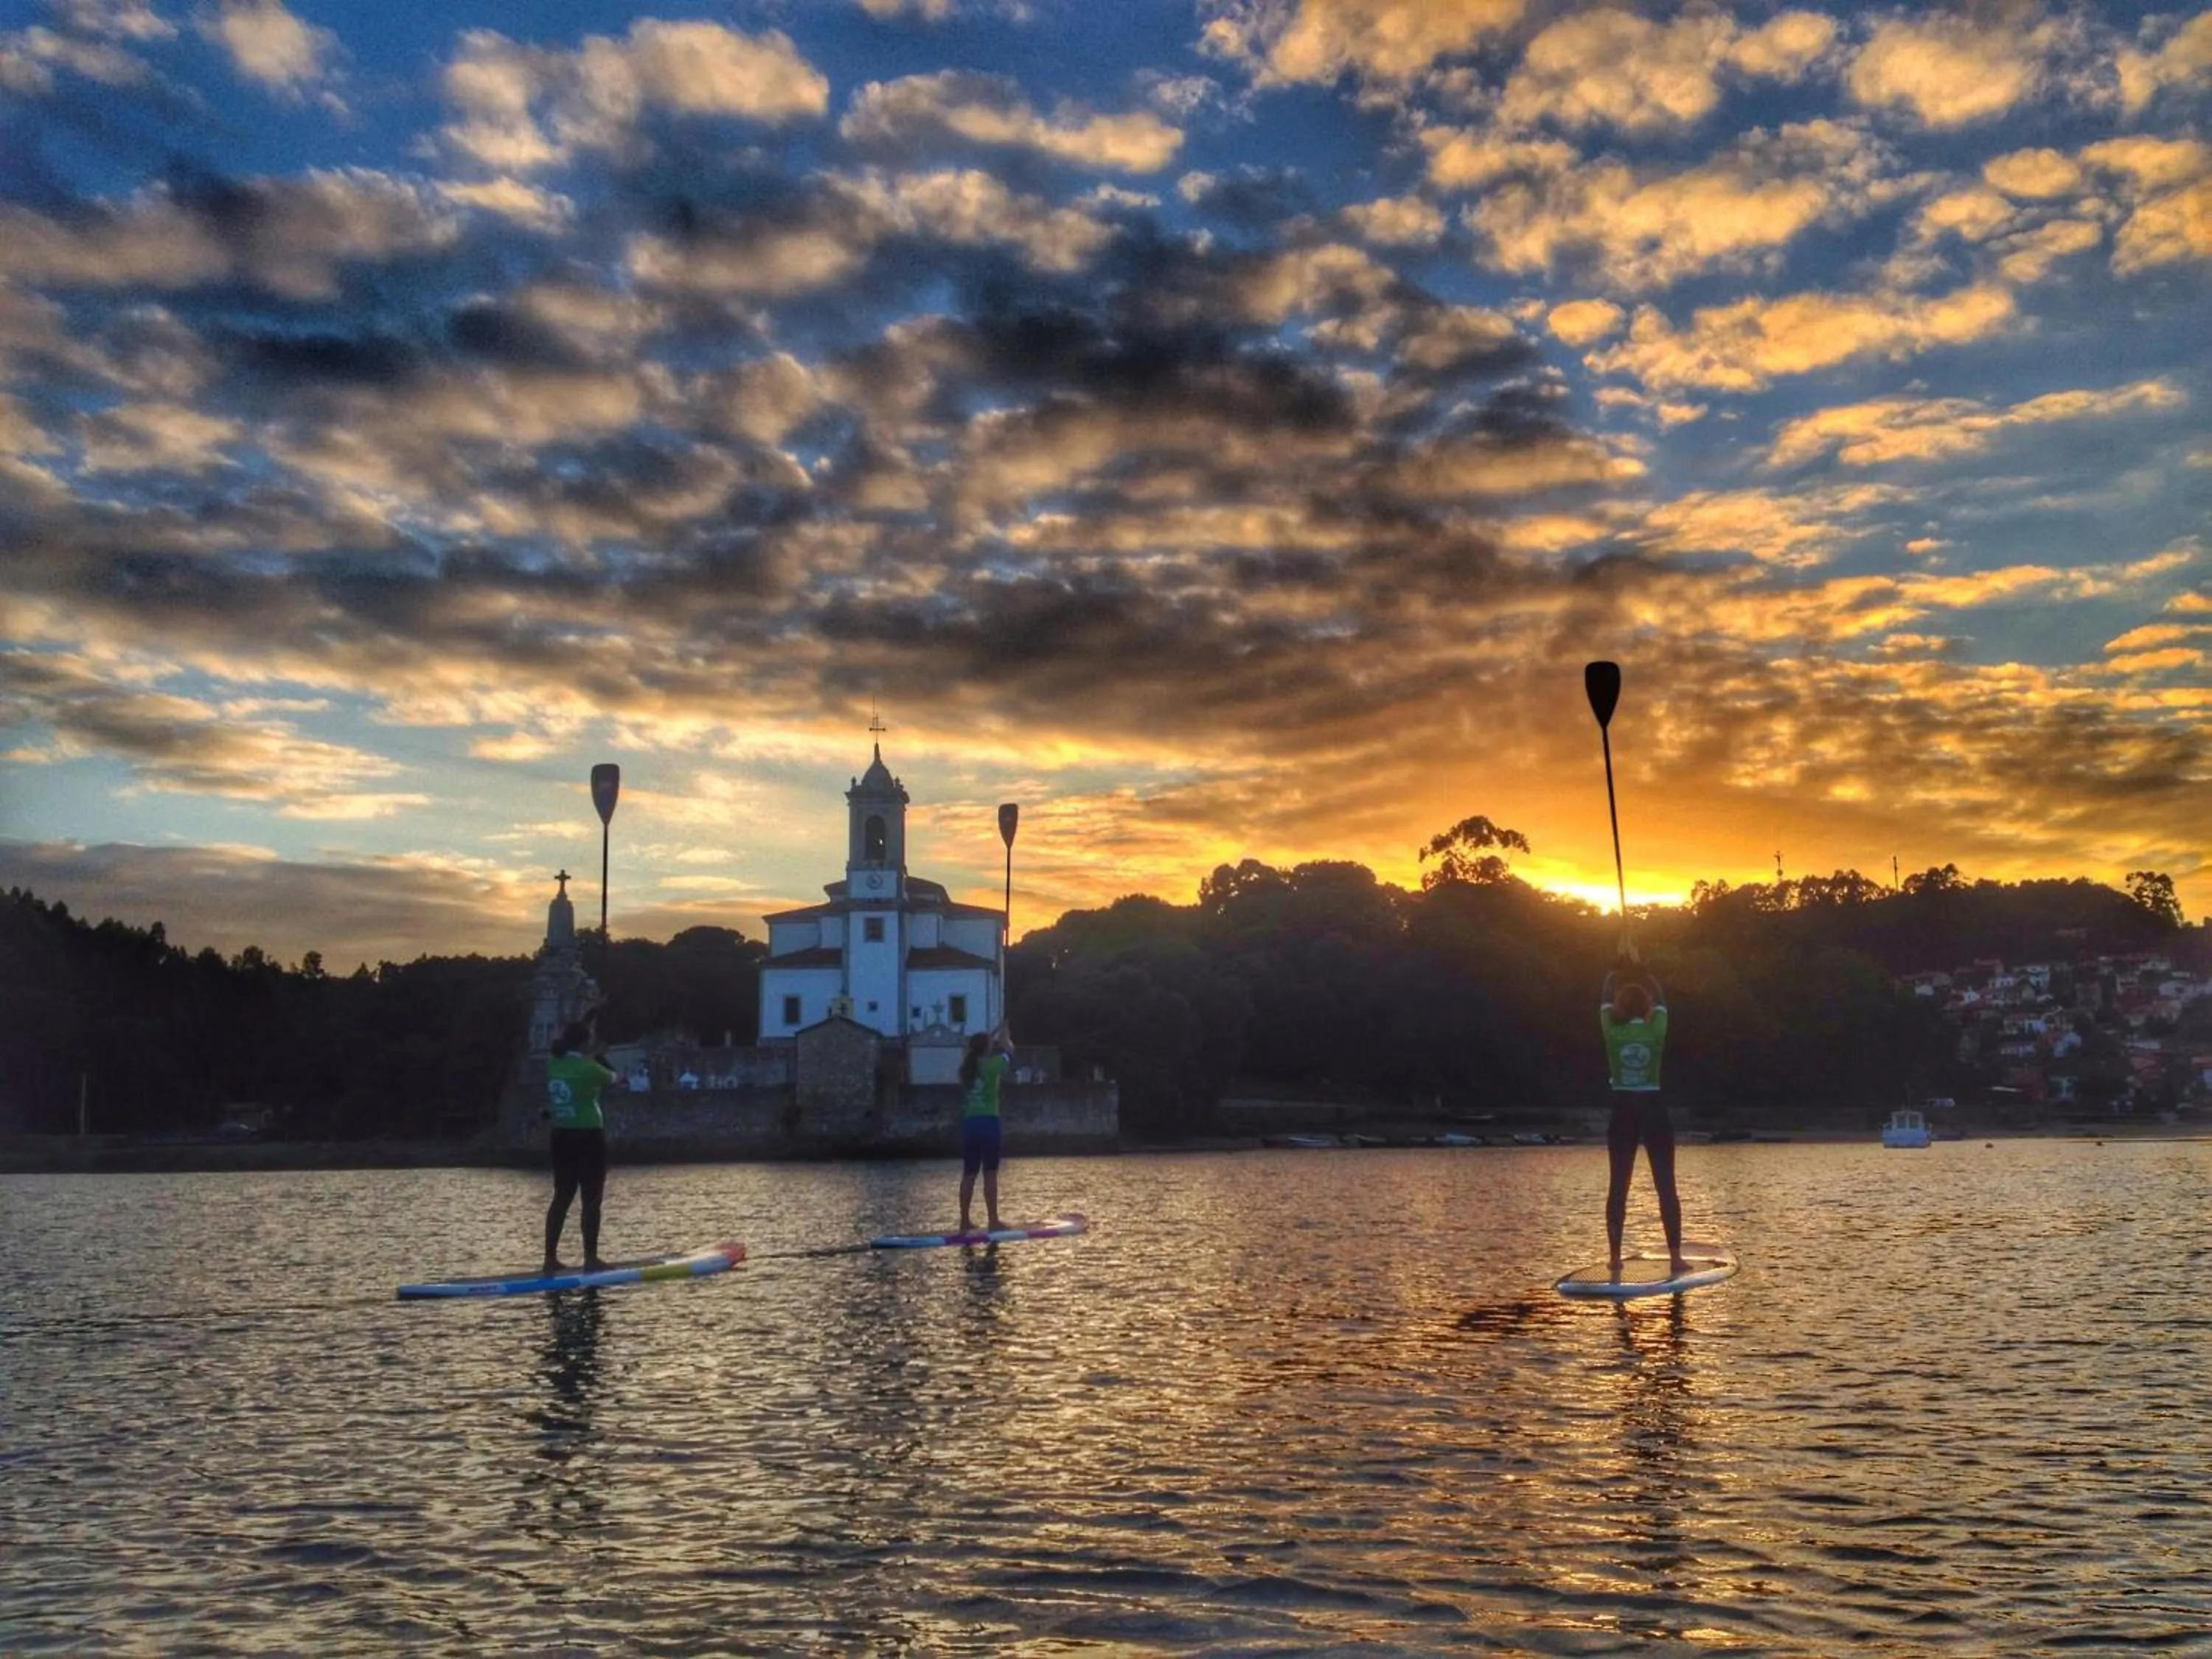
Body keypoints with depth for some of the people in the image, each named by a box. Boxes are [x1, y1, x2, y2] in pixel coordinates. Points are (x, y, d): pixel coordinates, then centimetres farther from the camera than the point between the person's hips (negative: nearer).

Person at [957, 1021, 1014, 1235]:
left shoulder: (966, 1066, 7)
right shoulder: (992, 1065, -7)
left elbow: (977, 1050, 29)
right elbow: (1009, 1051, 12)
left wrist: (994, 1034, 36)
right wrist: (1004, 1035, 30)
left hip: (969, 1122, 5)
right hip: (988, 1122, -5)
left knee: (968, 1174, 8)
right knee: (990, 1173, -2)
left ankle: (965, 1221, 10)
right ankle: (993, 1221, -1)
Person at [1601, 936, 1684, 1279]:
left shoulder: (1612, 1033, -7)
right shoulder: (1656, 1031, -7)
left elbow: (1605, 1001, 10)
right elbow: (1660, 1001, 12)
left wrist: (1619, 965, 18)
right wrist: (1641, 968, 19)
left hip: (1623, 1113, 0)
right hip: (1653, 1112, 0)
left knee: (1618, 1187, 4)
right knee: (1666, 1186, 4)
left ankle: (1615, 1257, 5)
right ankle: (1675, 1257, 3)